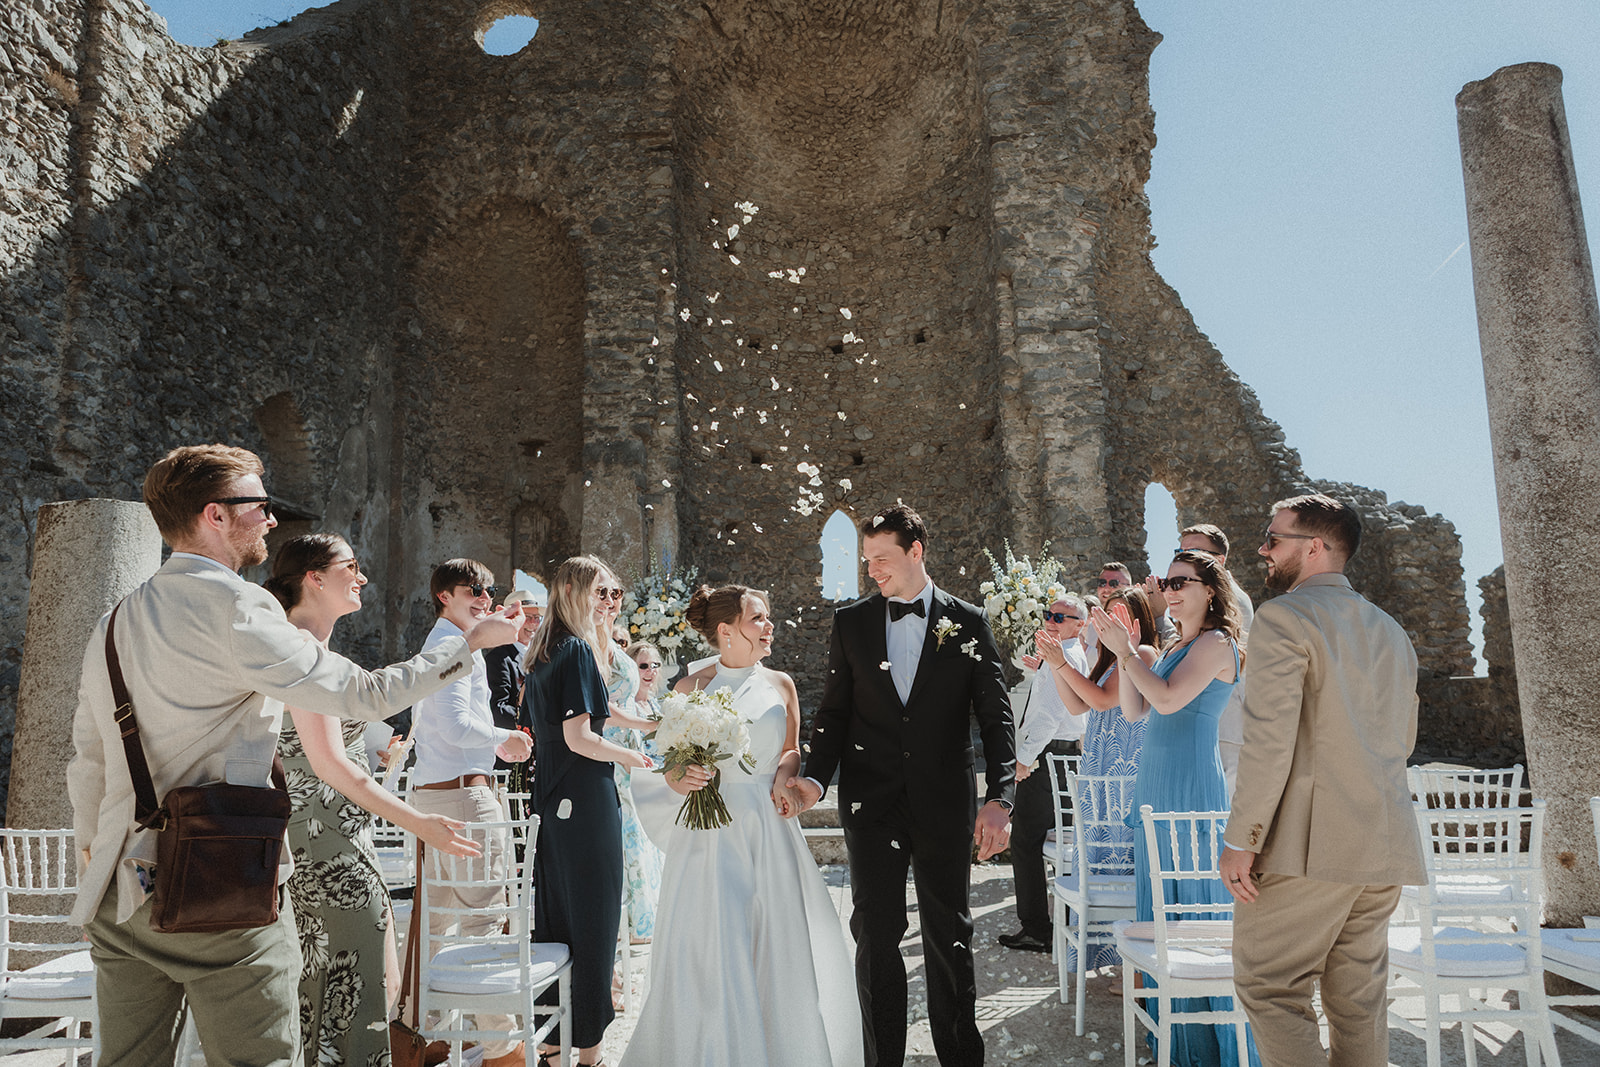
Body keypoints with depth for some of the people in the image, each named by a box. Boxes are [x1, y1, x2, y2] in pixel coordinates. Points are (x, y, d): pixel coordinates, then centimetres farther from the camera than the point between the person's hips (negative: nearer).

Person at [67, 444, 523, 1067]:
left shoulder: (113, 622, 11)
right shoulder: (234, 607, -14)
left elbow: (88, 763, 17)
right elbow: (364, 695, -14)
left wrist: (93, 858, 29)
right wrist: (473, 640, -4)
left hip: (121, 892, 8)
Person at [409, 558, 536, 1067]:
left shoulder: (437, 643, 20)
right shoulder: (456, 644, -13)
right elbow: (457, 724, -22)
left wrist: (494, 745, 23)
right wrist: (504, 739, -7)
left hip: (431, 791, 11)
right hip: (463, 791, -11)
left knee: (437, 912, 18)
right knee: (482, 915, -7)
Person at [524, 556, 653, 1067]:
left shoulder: (540, 654, 12)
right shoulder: (577, 650, -15)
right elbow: (579, 738, -19)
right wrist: (629, 756, -5)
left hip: (551, 802, 9)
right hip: (586, 801, -9)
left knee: (554, 916, 15)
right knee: (592, 918, 2)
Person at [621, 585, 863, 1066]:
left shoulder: (780, 684, 7)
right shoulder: (691, 687, 0)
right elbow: (674, 764, 3)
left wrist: (784, 780, -5)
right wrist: (682, 780, -18)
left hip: (769, 828, 2)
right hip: (711, 832, -2)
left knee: (779, 943, 4)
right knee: (709, 949, 0)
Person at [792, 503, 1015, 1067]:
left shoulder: (969, 623, 0)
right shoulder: (851, 621, 4)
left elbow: (996, 716, -2)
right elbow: (834, 712, 7)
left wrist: (999, 798, -13)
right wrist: (816, 778, -9)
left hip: (945, 803, -1)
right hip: (871, 801, 1)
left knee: (950, 935, 11)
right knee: (876, 935, 5)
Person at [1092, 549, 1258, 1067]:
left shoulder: (1216, 644, -9)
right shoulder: (1173, 647, 17)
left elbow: (1168, 699, -22)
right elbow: (1134, 709, 12)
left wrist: (1125, 651, -15)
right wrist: (1125, 655, 3)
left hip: (1192, 783, -9)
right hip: (1157, 781, 9)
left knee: (1196, 900, -1)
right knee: (1163, 904, 13)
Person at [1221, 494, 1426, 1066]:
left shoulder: (1283, 617, -9)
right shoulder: (1392, 631, 16)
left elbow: (1269, 740, -17)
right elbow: (1403, 741, 23)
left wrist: (1241, 841, -14)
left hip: (1307, 846, -8)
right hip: (1385, 848, 8)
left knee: (1268, 989, 1)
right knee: (1358, 1000, 14)